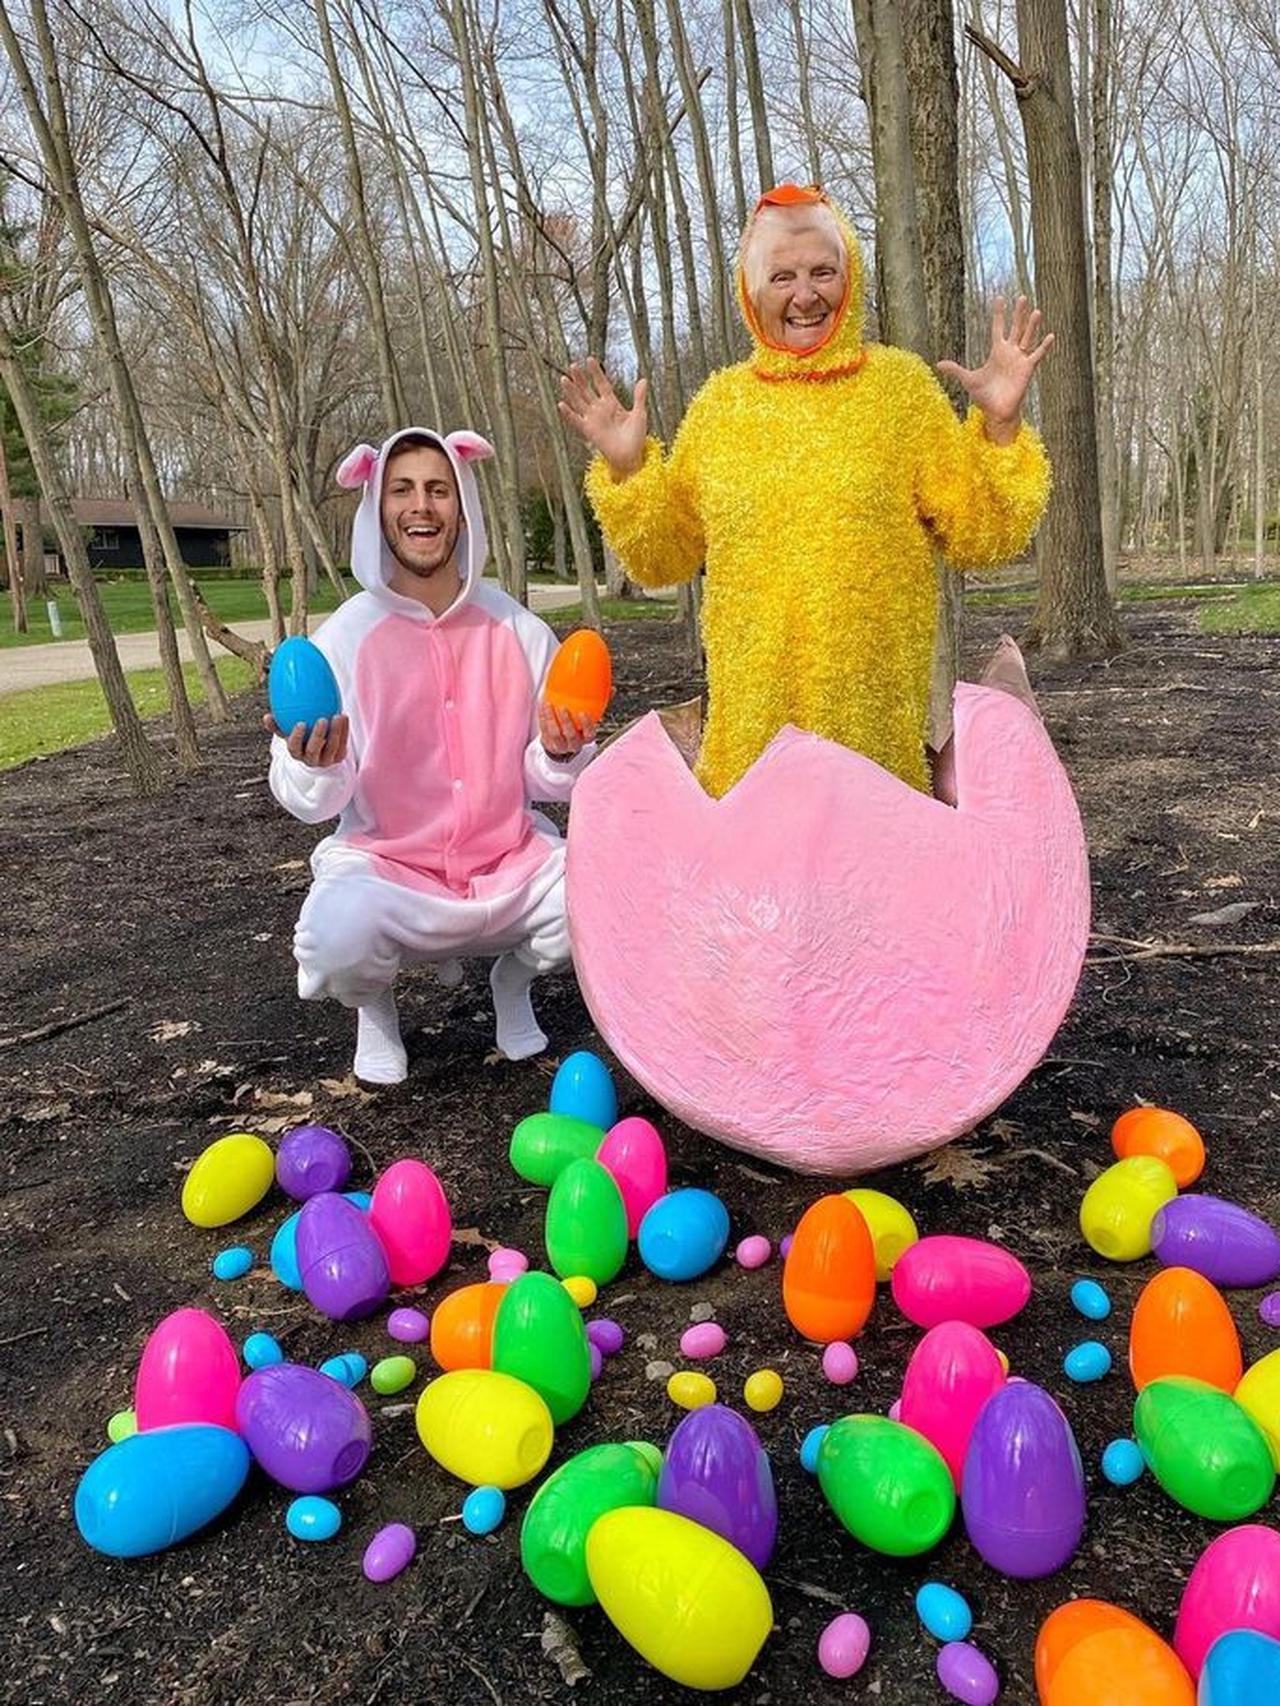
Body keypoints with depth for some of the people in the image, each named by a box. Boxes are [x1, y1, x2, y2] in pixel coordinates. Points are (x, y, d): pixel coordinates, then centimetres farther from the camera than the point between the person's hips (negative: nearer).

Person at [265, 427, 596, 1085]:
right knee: (337, 937, -33)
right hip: (385, 864, -2)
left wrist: (561, 755, -20)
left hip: (508, 860, 2)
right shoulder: (346, 637, -7)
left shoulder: (520, 631, -3)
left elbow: (543, 783, 2)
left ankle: (512, 976, 13)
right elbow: (312, 803, -8)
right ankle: (375, 1005, 8)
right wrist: (313, 767, -30)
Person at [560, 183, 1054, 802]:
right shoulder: (722, 401, 9)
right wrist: (626, 468, -2)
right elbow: (663, 558, 12)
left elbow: (976, 537, 3)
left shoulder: (900, 384, 5)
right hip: (750, 706, 2)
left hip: (873, 698, -1)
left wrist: (1000, 426, -10)